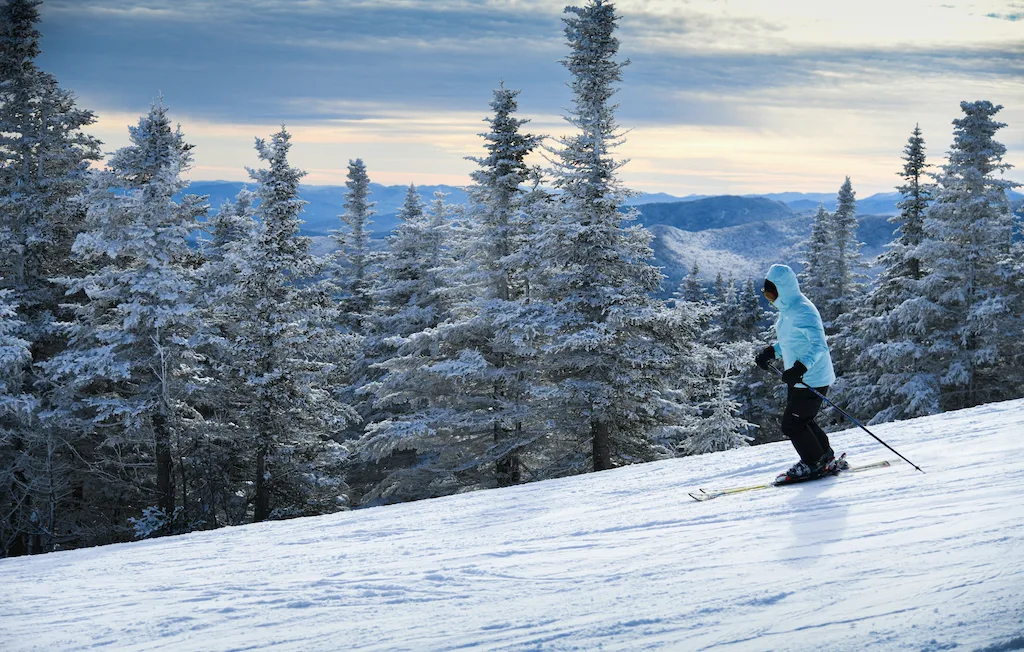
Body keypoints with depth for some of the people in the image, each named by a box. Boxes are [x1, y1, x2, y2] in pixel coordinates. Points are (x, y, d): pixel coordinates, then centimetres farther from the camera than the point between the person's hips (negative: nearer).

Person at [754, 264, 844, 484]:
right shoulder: (787, 308, 5)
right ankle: (826, 459, 35)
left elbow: (818, 345, -34)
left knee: (792, 425, -3)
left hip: (812, 380, -10)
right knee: (801, 422, 20)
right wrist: (771, 352, 12)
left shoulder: (802, 311, -25)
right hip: (798, 379, 10)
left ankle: (815, 464, 14)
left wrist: (800, 368, -45)